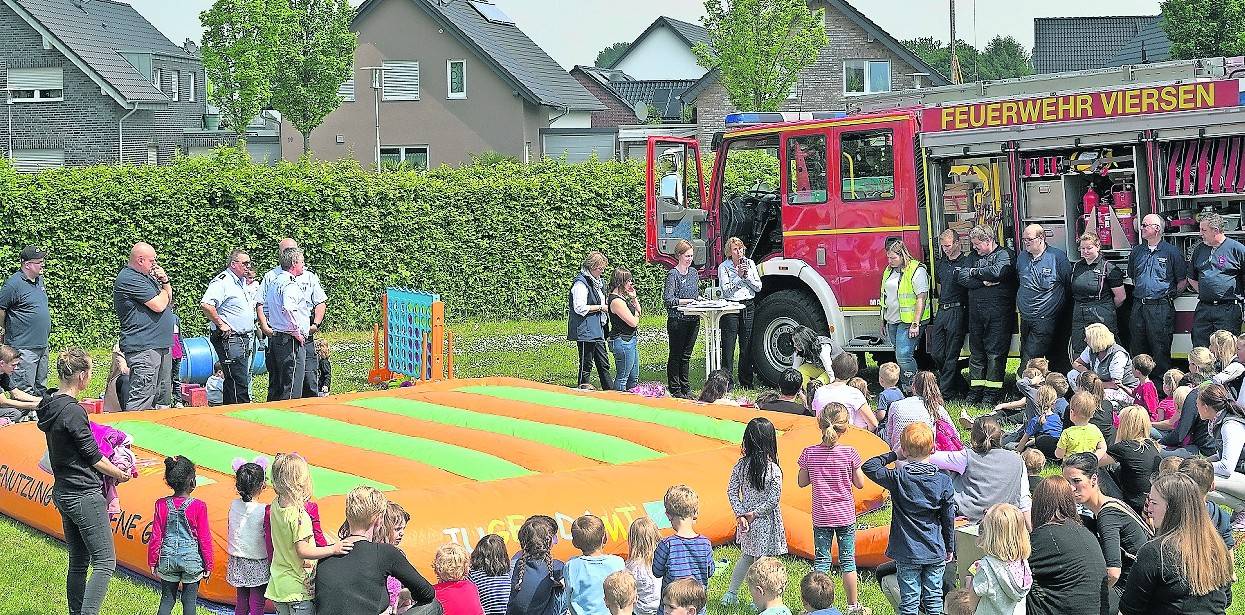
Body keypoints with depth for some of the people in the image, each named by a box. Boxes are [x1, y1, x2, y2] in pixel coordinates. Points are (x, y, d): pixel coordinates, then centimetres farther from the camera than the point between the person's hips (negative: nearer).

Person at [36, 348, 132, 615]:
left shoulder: (50, 406, 7)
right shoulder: (73, 412, -20)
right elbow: (93, 458, -13)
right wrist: (119, 474, 4)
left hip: (62, 492, 10)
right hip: (85, 495, -10)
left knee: (78, 562, 15)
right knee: (105, 562, -6)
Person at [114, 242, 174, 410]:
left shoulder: (147, 276, 19)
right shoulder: (130, 279, -13)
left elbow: (168, 300, 23)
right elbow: (159, 305, -18)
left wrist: (165, 282, 5)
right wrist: (164, 291, 3)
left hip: (159, 345, 11)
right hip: (144, 348, -11)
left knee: (155, 396, 15)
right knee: (141, 400, -13)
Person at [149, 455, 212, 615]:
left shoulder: (162, 505, -3)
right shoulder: (198, 506, -11)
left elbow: (155, 537, 1)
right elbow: (204, 538, -6)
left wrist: (152, 562, 12)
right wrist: (208, 565, 4)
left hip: (168, 559, 2)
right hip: (192, 560, -2)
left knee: (167, 599, 11)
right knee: (190, 601, 6)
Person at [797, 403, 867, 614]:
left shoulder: (809, 453, -9)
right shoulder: (849, 453, -13)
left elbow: (802, 482, 1)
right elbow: (859, 483, -5)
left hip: (821, 516, 1)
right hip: (845, 515, -1)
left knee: (821, 561, 8)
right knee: (847, 560, 9)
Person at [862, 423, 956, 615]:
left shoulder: (898, 478, -13)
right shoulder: (943, 481, -6)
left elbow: (868, 467, -5)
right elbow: (949, 518, 1)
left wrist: (893, 455, 1)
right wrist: (949, 547, 13)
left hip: (908, 553, -2)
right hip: (935, 552, 2)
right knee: (934, 598, 11)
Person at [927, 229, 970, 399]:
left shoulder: (966, 262, -6)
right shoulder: (940, 264, 16)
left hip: (957, 312, -7)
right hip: (941, 311, 7)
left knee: (951, 355, -3)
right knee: (936, 353, 5)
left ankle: (946, 391, 1)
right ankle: (961, 385, 17)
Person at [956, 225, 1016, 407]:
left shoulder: (1004, 254, -1)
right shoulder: (974, 256, 16)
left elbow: (997, 271, -21)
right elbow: (962, 277, 2)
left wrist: (975, 272, -5)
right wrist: (984, 281, -11)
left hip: (998, 312, -6)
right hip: (976, 313, 6)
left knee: (995, 353, -4)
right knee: (976, 352, 8)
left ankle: (992, 392, 0)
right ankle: (975, 390, 13)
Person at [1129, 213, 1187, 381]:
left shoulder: (1171, 252, -4)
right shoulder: (1137, 251, 11)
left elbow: (1183, 280, 0)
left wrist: (1170, 296, 0)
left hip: (1160, 308, -5)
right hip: (1138, 306, 5)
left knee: (1160, 349, -3)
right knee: (1137, 347, 10)